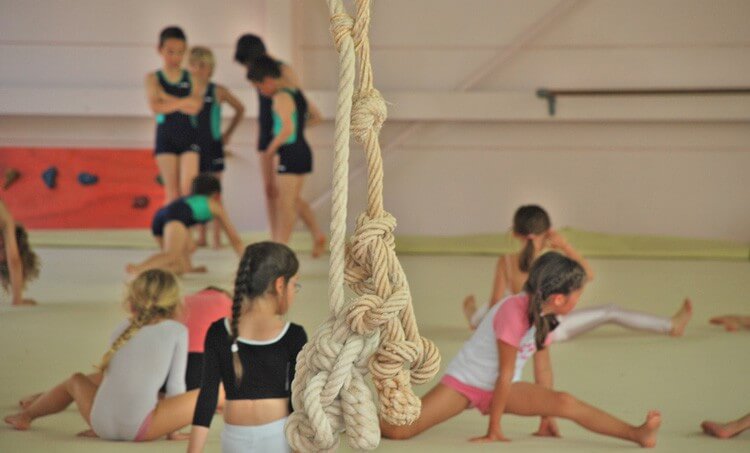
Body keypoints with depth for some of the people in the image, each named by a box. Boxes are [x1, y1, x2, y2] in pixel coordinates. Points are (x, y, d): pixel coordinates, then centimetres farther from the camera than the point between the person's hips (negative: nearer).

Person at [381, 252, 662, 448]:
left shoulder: (544, 315, -3)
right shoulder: (514, 311, -27)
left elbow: (543, 367, 5)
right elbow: (506, 374, -21)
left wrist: (546, 419, 9)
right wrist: (494, 431, -14)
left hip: (503, 387, 6)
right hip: (464, 381, -6)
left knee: (565, 403, -18)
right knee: (398, 431, -21)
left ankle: (637, 434, -22)